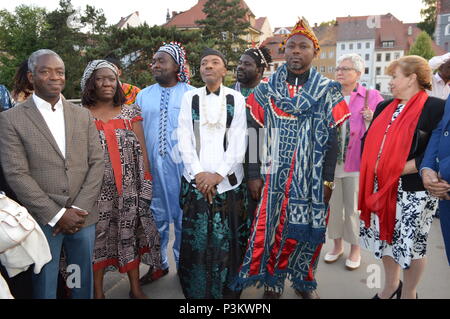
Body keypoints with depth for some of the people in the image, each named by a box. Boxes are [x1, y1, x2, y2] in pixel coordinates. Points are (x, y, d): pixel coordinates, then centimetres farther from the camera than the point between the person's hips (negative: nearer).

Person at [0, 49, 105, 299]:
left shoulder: (82, 115, 7)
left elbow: (96, 162, 2)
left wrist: (79, 209, -8)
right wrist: (56, 214, -13)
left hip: (84, 216, 3)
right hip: (42, 220, -2)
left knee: (83, 281, 16)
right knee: (45, 285, 12)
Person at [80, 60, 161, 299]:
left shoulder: (130, 112, 6)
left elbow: (142, 150, 5)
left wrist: (146, 184, 1)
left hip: (128, 188, 2)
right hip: (96, 189, -1)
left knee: (130, 234, 10)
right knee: (98, 236, 5)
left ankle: (135, 288, 25)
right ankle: (97, 291, 23)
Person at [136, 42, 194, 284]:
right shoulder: (143, 96, 9)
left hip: (183, 167, -3)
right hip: (152, 167, 3)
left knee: (183, 217, 8)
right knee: (156, 217, 13)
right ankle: (159, 264, 30)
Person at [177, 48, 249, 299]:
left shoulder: (236, 99, 3)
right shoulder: (190, 98, 7)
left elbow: (238, 142, -3)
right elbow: (185, 140, 3)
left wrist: (218, 174, -11)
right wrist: (199, 173, -8)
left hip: (228, 180, -1)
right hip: (196, 179, 1)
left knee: (228, 241, 4)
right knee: (196, 240, 4)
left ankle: (228, 291, 21)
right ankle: (197, 292, 21)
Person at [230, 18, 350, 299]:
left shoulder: (327, 91, 2)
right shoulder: (267, 88, 5)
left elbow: (332, 138, 1)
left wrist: (328, 179, -4)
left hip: (312, 176, 0)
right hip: (276, 175, 1)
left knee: (307, 227, 8)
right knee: (273, 224, 4)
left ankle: (304, 280, 30)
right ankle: (273, 280, 25)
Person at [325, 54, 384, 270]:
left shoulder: (372, 97, 0)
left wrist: (371, 120, -15)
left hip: (357, 161, -3)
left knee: (354, 208, 7)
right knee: (333, 205, 13)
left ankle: (355, 249, 27)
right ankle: (337, 245, 32)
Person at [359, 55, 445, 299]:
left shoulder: (435, 107, -9)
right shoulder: (385, 107, 12)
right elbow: (369, 142, 14)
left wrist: (400, 169, -18)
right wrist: (374, 168, -3)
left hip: (412, 191, -6)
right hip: (380, 188, 6)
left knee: (410, 243, 6)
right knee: (385, 238, 16)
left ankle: (408, 293, 29)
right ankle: (390, 286, 38)